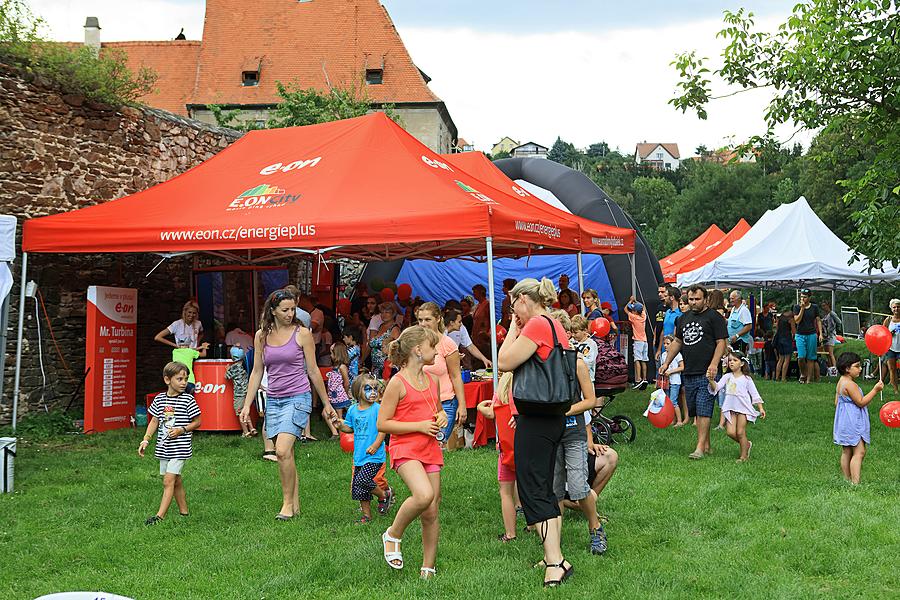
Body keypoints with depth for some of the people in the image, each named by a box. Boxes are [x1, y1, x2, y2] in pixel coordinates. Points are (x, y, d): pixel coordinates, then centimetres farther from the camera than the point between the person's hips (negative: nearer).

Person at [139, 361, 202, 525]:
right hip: (163, 447, 5)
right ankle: (184, 512, 25)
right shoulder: (159, 399, 5)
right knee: (176, 481, 14)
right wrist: (145, 440, 3)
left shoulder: (188, 399, -8)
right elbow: (154, 421, 12)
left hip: (180, 447, -5)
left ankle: (160, 516, -10)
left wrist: (182, 429, -16)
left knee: (168, 480, -11)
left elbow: (197, 422, -2)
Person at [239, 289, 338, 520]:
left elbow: (313, 371, 2)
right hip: (273, 400, 4)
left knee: (283, 451, -18)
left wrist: (326, 403, 6)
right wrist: (247, 405, 9)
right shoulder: (261, 336, 7)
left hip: (298, 398, -4)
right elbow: (257, 372, 13)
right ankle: (295, 503, 17)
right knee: (285, 455, 6)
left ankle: (288, 502, -5)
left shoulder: (302, 334, -3)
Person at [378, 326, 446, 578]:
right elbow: (382, 424, -11)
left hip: (430, 450, 6)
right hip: (405, 449, -6)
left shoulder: (433, 380, 11)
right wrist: (419, 426, -15)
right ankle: (392, 535, -4)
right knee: (424, 495, -30)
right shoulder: (398, 383, -9)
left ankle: (428, 568, 18)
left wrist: (441, 417, 5)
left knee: (431, 513, 5)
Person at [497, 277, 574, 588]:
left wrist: (513, 329, -7)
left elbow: (504, 362, -15)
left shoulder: (537, 324, -16)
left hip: (535, 420, -10)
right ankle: (553, 557, 20)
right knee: (545, 489, 15)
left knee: (533, 489, -6)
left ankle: (556, 561, -9)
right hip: (554, 418, 10)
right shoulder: (556, 326, 14)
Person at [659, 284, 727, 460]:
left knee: (703, 410, -11)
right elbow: (677, 342, 25)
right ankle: (707, 445, 17)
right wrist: (667, 363, 20)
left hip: (706, 373, -7)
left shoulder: (714, 317, -2)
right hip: (688, 373, 7)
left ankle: (700, 447, -12)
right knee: (694, 411, 9)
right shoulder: (684, 318, 17)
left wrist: (714, 364, -20)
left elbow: (721, 343, -8)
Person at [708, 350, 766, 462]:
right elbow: (716, 387, -5)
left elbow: (754, 394, 4)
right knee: (731, 432, -6)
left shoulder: (746, 379, 0)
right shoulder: (727, 377, 6)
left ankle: (744, 456, 7)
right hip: (731, 408, 3)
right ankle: (747, 444, 21)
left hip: (743, 408, -3)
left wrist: (761, 408, 0)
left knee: (740, 432, -6)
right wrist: (712, 381, -26)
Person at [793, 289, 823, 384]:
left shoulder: (814, 307, 5)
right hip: (800, 335, -1)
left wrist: (820, 334, 0)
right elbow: (797, 321, -7)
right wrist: (802, 308, -12)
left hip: (812, 335, 1)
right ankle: (803, 374, 11)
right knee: (801, 357, -12)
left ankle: (809, 379, 6)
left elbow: (818, 321, 8)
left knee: (810, 358, 1)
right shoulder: (797, 307, 3)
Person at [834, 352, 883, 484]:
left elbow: (836, 402, 17)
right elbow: (861, 402, -18)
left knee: (846, 452, 12)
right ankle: (855, 483, -17)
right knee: (859, 452, -12)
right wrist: (875, 390, -18)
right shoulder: (850, 384, -20)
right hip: (852, 423, -11)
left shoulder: (841, 381, 11)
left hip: (844, 422, 11)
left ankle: (847, 480, 17)